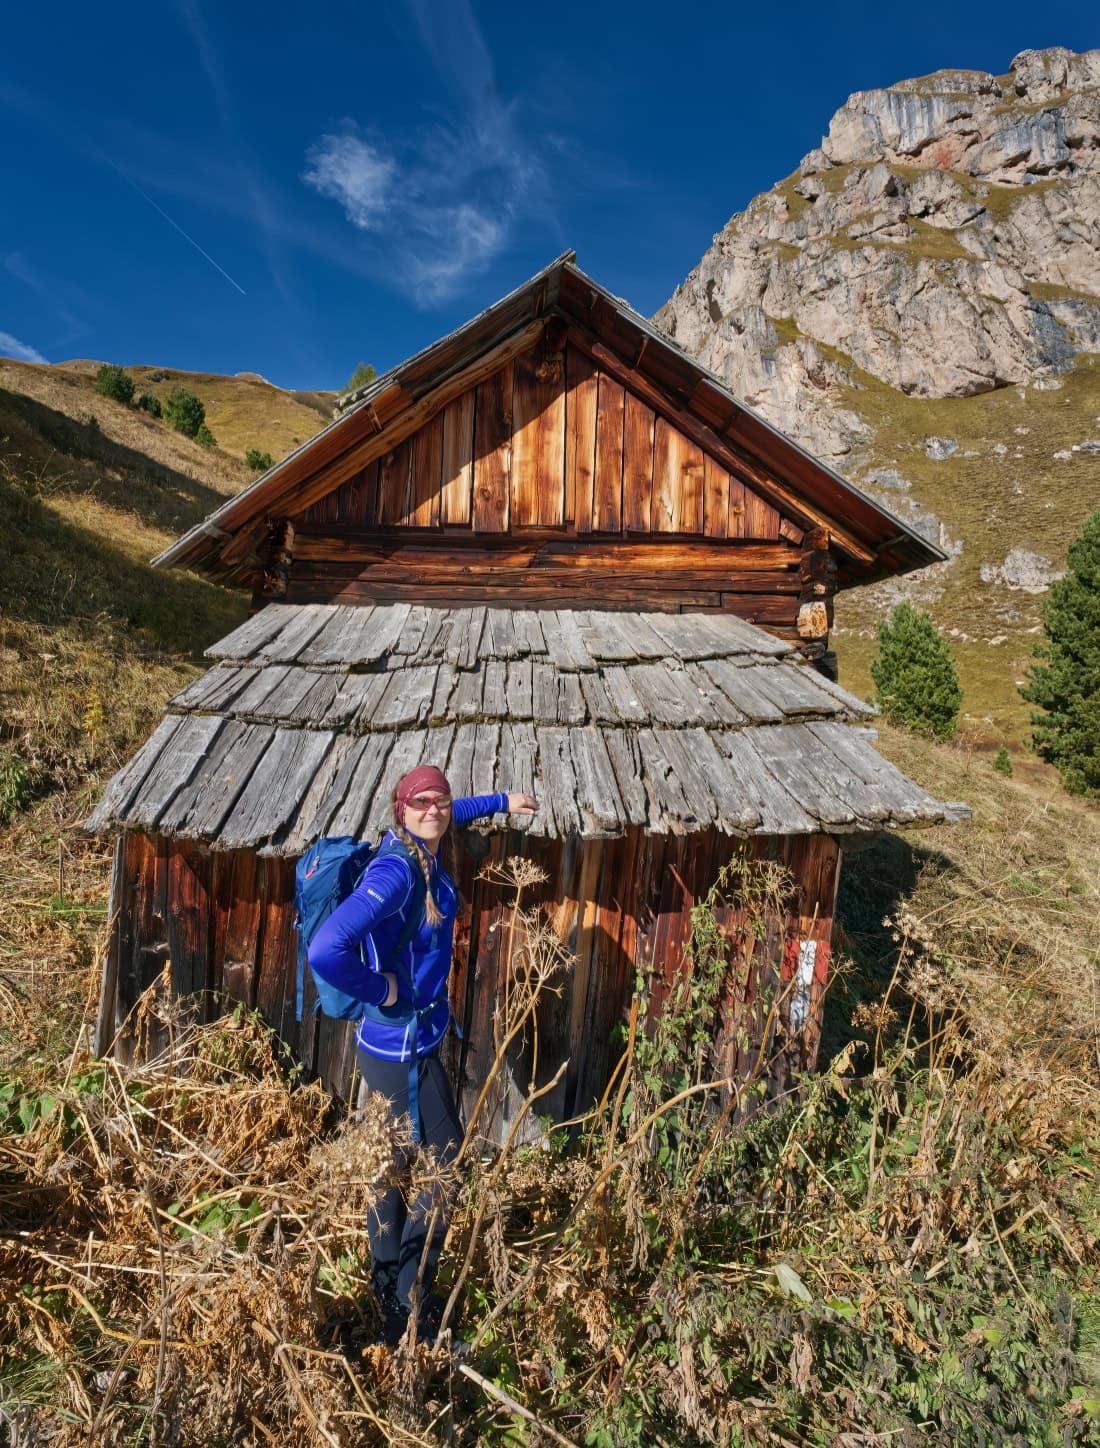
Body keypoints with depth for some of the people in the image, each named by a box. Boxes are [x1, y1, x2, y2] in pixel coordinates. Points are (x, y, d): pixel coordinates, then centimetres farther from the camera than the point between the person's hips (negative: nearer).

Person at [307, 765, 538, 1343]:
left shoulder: (426, 854, -1)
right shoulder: (396, 870, -28)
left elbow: (451, 813, 25)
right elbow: (326, 951, -39)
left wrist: (502, 801, 32)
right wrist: (380, 988, -25)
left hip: (412, 1041, 9)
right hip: (402, 1050, -9)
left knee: (401, 1166, 22)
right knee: (442, 1168, 6)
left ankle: (387, 1290, 42)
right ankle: (410, 1314, 24)